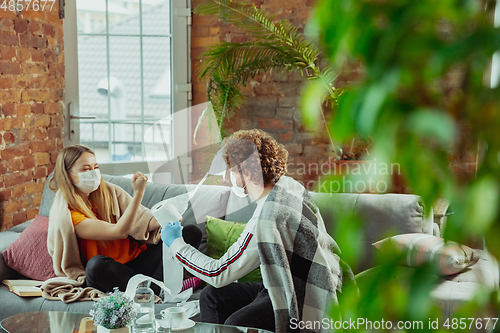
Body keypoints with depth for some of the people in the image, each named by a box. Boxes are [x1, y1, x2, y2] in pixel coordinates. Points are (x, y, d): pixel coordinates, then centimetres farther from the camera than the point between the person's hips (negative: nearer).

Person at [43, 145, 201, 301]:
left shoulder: (109, 192, 4)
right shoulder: (66, 215, -15)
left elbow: (142, 218, -1)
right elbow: (119, 231, -22)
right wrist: (138, 192, -29)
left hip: (138, 259, 6)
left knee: (192, 232, -8)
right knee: (98, 264, -41)